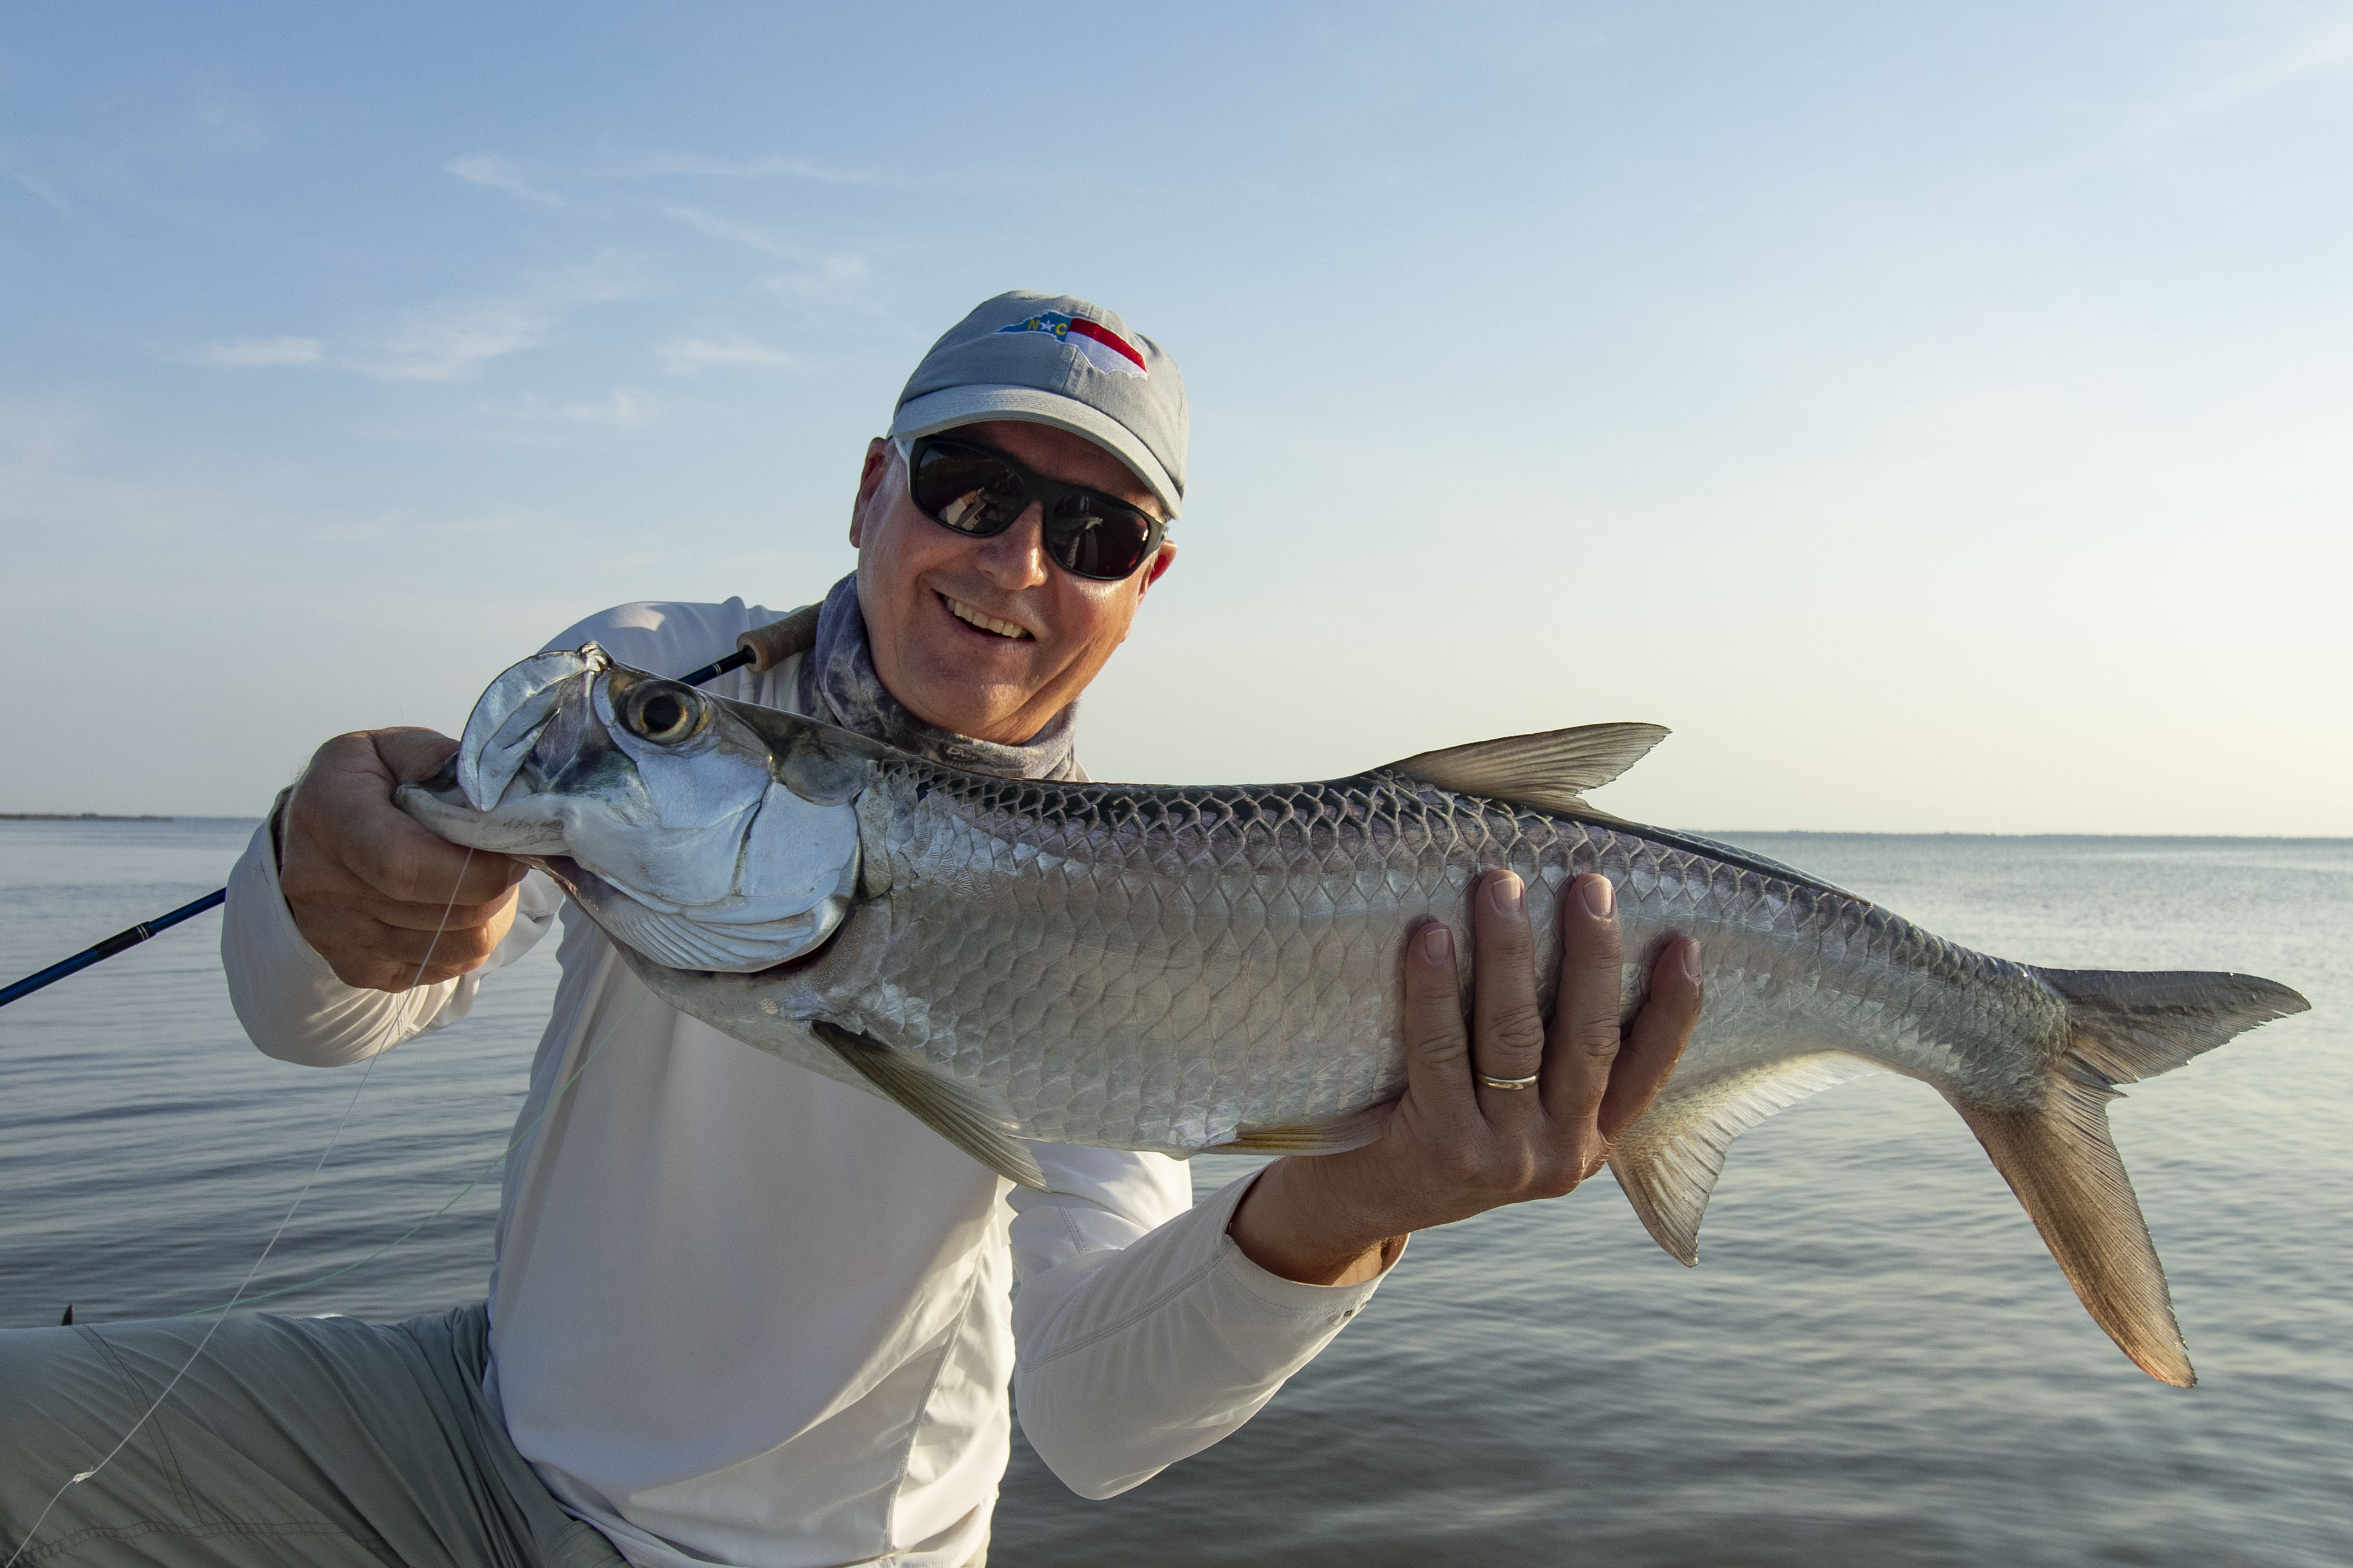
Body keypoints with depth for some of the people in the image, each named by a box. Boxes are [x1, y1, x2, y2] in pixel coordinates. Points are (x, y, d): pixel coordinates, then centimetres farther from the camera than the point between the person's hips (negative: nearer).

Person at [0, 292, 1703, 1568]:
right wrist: (327, 881, -42)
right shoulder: (655, 678, -10)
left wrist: (1326, 1221, -49)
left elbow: (1093, 1418, -28)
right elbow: (315, 1020, -19)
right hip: (497, 1412, 3)